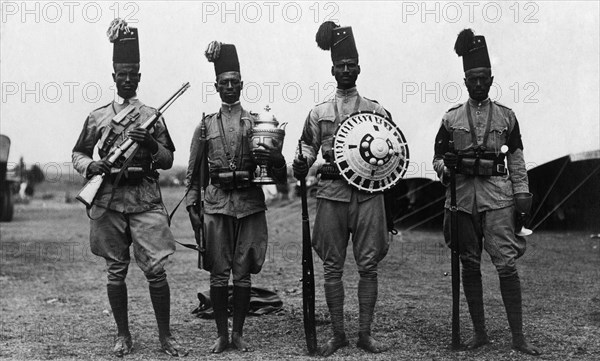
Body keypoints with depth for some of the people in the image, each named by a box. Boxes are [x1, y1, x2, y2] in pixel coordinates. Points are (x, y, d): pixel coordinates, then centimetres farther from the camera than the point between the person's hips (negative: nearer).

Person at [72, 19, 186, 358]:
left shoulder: (153, 116, 9)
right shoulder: (97, 117, 11)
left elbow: (168, 161, 10)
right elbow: (78, 153, 16)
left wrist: (151, 144, -11)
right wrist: (90, 166, -6)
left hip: (146, 200, -1)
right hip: (109, 200, 1)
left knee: (156, 269, -7)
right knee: (116, 272, 6)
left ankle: (166, 336, 5)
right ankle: (123, 335, 20)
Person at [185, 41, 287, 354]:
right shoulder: (206, 125, 9)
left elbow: (280, 177, 7)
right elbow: (194, 172, 13)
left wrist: (276, 160, -15)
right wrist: (192, 207, 4)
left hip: (250, 204, 0)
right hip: (216, 204, 0)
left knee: (243, 273, 3)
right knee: (218, 274, 1)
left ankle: (238, 332, 16)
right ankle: (221, 334, 13)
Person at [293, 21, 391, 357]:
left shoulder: (376, 111, 9)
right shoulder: (319, 112, 11)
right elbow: (309, 146, 11)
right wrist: (302, 163, -10)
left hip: (368, 193, 0)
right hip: (332, 193, 1)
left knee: (369, 265, 0)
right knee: (333, 266, 3)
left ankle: (366, 332, 9)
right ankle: (338, 333, 13)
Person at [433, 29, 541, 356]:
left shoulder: (506, 117, 9)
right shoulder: (451, 118, 9)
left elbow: (517, 162, 10)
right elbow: (438, 158, 14)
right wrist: (444, 168, -9)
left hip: (497, 195, -1)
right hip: (462, 195, 2)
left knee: (507, 264, -9)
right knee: (470, 266, 5)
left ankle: (518, 337, -3)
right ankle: (479, 332, 15)